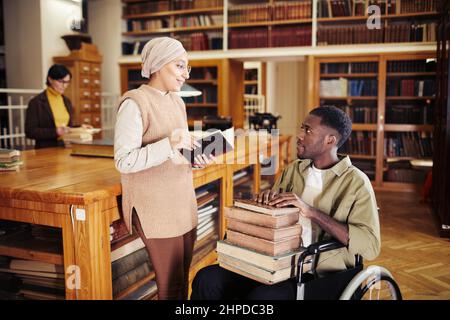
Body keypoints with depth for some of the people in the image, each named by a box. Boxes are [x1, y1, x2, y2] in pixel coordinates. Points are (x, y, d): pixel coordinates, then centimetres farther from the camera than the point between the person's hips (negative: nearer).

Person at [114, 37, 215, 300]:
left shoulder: (177, 101, 12)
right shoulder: (134, 103, -13)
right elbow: (124, 161, -20)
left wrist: (197, 160, -2)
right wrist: (168, 144, -28)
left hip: (183, 204, 8)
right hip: (156, 209, -7)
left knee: (182, 281, 15)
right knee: (172, 286, 1)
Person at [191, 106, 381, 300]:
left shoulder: (356, 182, -4)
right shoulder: (293, 169, 13)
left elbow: (370, 246, -15)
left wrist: (311, 212, -22)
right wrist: (267, 200, -2)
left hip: (319, 273, -5)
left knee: (261, 296, -33)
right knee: (206, 280, -17)